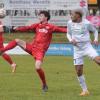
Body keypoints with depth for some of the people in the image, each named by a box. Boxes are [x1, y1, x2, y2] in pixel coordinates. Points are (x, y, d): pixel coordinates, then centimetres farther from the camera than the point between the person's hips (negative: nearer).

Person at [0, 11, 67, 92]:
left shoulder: (50, 27, -5)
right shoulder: (37, 25, 9)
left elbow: (60, 29, -16)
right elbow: (27, 28, 0)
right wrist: (17, 28, -16)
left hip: (40, 51, -5)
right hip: (32, 47, 5)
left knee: (38, 68, -18)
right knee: (17, 41, -6)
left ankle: (44, 85, 3)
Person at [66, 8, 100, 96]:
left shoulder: (87, 23, -10)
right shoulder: (70, 23, -3)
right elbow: (68, 33, 13)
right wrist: (71, 40, -8)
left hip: (87, 46, -3)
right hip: (77, 49, 3)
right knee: (79, 71, 2)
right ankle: (85, 90, 16)